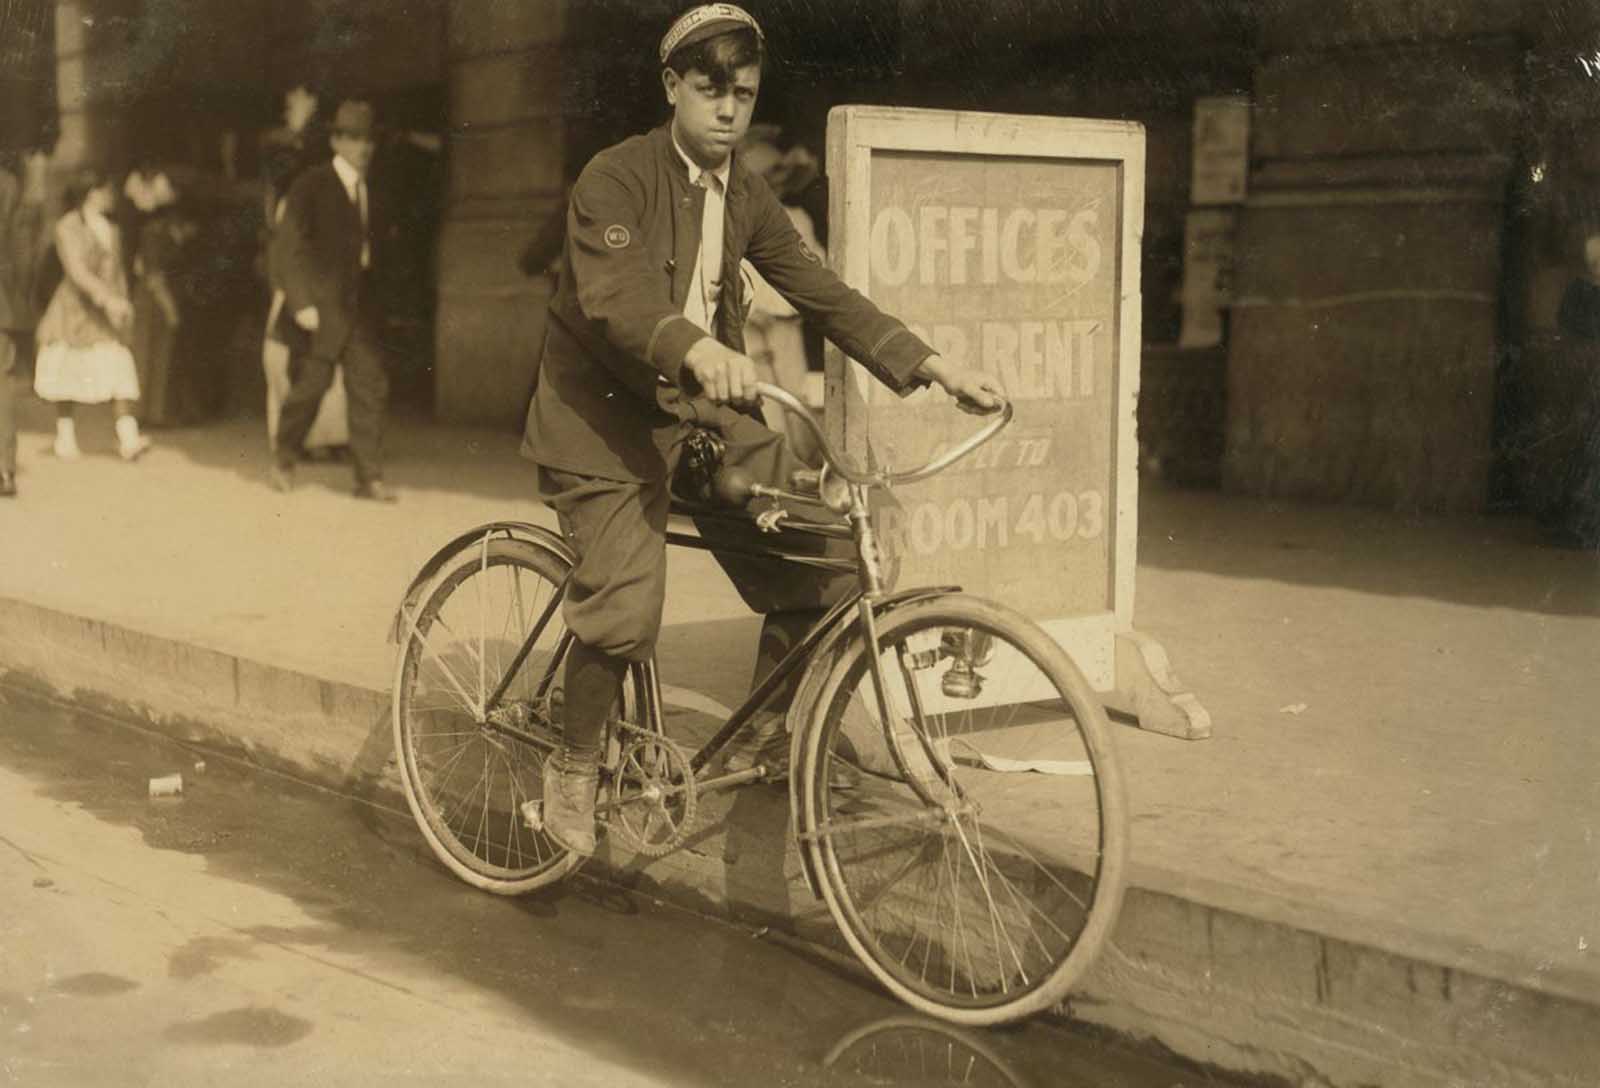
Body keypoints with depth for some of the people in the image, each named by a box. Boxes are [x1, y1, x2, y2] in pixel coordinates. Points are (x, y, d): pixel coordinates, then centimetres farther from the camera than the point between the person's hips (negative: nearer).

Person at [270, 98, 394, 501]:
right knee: (311, 383, 1)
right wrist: (300, 301, -15)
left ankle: (370, 477, 0)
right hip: (322, 302, -5)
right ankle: (283, 461, 21)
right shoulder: (311, 185, -3)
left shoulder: (370, 189, 15)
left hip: (360, 302, 5)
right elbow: (292, 245, -8)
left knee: (370, 385, -1)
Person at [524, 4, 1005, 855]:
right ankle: (572, 770, 5)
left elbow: (823, 294, 5)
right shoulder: (616, 178, -14)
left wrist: (935, 367, -6)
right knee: (625, 613, -21)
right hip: (603, 421, -6)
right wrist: (700, 350, -50)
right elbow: (610, 298, -30)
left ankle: (767, 736, 13)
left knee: (816, 566, -8)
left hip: (700, 412, 6)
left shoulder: (747, 199, 6)